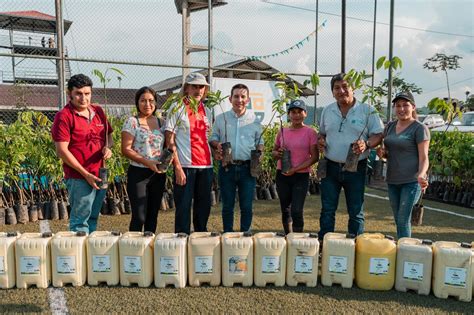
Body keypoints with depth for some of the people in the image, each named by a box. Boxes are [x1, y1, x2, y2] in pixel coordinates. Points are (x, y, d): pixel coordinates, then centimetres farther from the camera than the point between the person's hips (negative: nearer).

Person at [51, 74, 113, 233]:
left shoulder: (98, 111, 10)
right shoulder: (64, 116, -10)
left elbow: (109, 135, 21)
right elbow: (62, 150, -14)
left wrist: (108, 147, -3)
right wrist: (86, 174, -15)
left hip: (100, 176, 7)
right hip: (79, 178, -7)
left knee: (93, 218, 16)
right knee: (80, 221, -2)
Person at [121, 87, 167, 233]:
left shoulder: (161, 122, 9)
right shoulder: (132, 122, -5)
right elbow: (126, 149, -10)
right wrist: (147, 162, -19)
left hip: (158, 174, 5)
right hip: (138, 173, -5)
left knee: (153, 215, 12)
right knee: (139, 216, -4)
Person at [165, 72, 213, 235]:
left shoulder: (206, 111, 15)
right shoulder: (177, 109, -1)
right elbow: (169, 141, -6)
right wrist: (178, 167, -13)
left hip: (206, 166, 5)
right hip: (185, 166, -5)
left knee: (204, 208, 11)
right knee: (183, 209, 1)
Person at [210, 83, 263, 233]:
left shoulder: (255, 120, 8)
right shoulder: (220, 118, 6)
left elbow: (260, 141, 15)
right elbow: (213, 138, 12)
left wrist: (259, 153, -5)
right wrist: (217, 145, -10)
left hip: (247, 168, 0)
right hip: (227, 168, 0)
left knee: (247, 206, 4)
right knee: (227, 206, 9)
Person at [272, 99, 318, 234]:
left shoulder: (310, 132, -5)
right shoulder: (282, 132, 6)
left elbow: (315, 157, -7)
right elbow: (273, 152, 16)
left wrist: (295, 169, -16)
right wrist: (278, 154, -9)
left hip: (301, 176, -4)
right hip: (282, 175, 4)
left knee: (296, 211, -9)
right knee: (285, 210, 13)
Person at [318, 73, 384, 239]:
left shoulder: (367, 110, -3)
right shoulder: (327, 111, 9)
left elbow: (378, 135, -3)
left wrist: (366, 144, -22)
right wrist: (320, 141, -3)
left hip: (356, 168, -2)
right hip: (331, 167, 3)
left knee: (356, 212, 7)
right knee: (327, 210, 6)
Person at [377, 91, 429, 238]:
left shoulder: (420, 128, -7)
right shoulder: (390, 126, 11)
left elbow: (424, 158, -11)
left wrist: (421, 175, -29)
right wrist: (382, 152, -4)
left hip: (411, 181, -6)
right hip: (392, 181, 6)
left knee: (403, 220, -7)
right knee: (398, 220, 12)